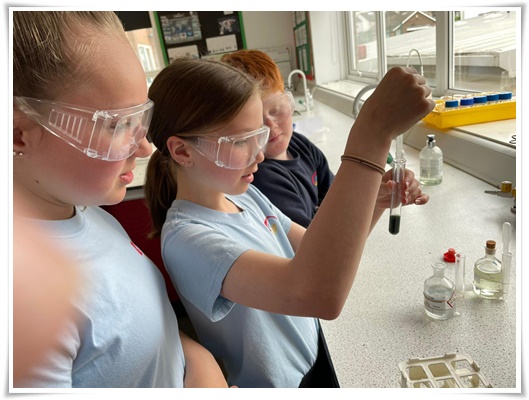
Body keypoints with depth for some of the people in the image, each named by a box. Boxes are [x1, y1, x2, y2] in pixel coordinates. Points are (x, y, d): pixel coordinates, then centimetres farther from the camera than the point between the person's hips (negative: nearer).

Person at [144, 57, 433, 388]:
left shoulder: (247, 195, -3)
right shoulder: (187, 239, -28)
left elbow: (321, 254, 1)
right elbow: (316, 294, -44)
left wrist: (377, 202, -15)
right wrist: (372, 134, -44)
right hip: (280, 384, -6)